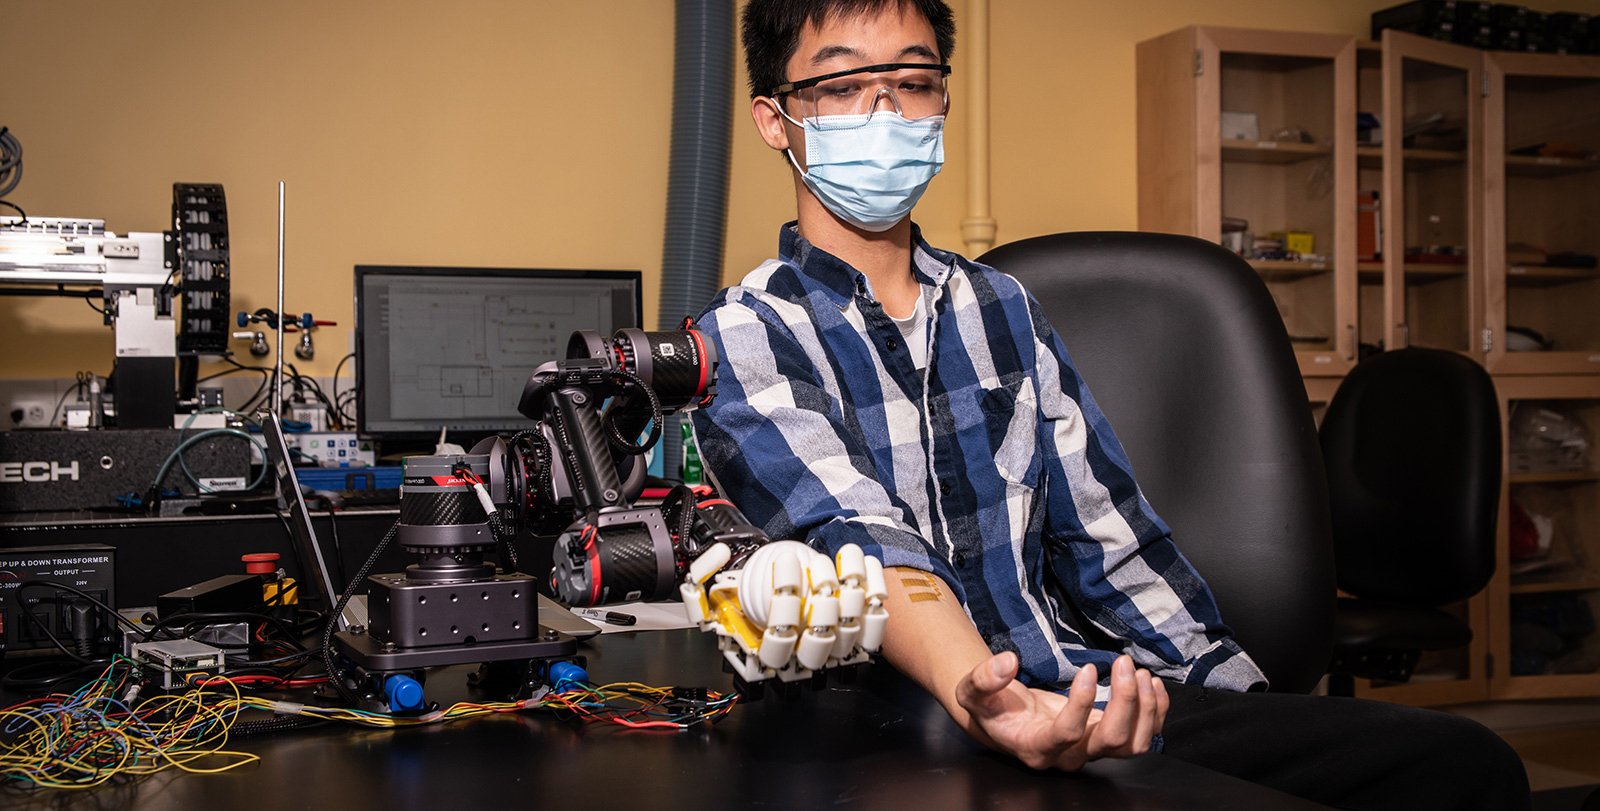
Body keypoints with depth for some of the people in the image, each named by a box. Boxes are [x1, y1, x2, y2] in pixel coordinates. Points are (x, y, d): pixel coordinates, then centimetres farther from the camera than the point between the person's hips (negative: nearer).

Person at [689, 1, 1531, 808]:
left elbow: (1110, 539, 17)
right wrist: (974, 701, -37)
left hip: (1096, 694, 6)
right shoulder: (745, 337, -2)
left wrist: (1259, 715, 9)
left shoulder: (1001, 308, 16)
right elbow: (861, 541, -18)